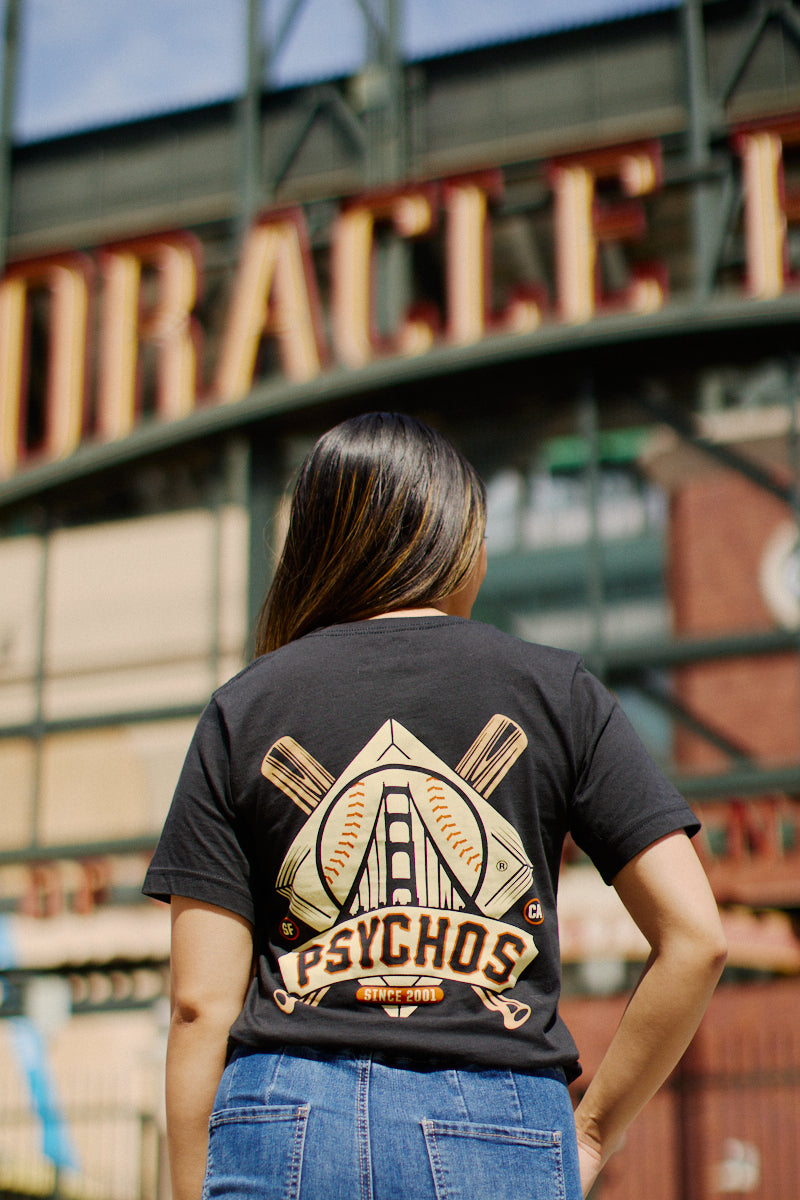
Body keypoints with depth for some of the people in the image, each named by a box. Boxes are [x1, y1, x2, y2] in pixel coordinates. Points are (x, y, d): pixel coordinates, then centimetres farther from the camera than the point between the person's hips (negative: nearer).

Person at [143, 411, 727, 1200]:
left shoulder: (242, 710, 8)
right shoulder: (554, 690, 8)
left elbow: (201, 1004, 3)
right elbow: (694, 937, 2)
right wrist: (591, 1132, 11)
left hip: (286, 1128, 1)